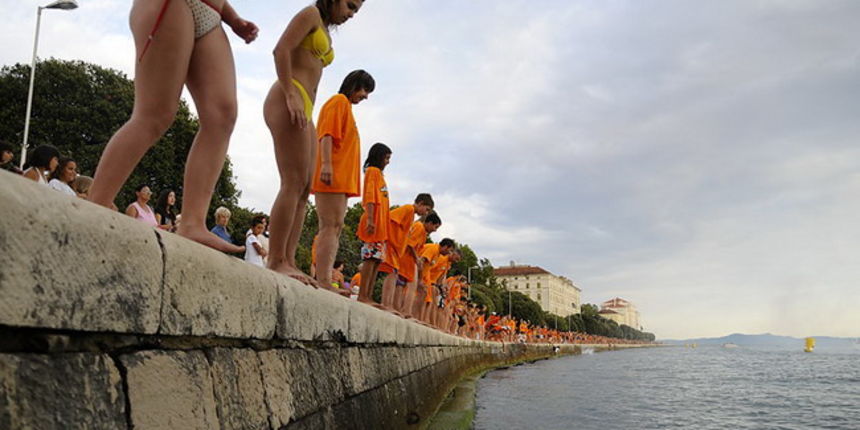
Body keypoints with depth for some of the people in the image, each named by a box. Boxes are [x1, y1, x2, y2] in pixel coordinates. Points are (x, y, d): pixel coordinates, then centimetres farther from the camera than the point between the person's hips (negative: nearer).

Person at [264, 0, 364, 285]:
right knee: (293, 183, -16)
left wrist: (305, 110, 12)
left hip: (303, 109, 9)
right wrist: (291, 95, -19)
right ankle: (276, 261, -16)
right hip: (288, 102, -9)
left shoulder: (325, 31, 28)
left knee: (303, 189, 3)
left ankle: (287, 261, 3)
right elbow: (281, 50, -10)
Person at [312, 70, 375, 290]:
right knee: (331, 226, -15)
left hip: (340, 179, 10)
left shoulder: (346, 106, 28)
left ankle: (324, 281, 5)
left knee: (334, 228, 6)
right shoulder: (339, 101, 0)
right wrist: (326, 163, -25)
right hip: (333, 176, -10)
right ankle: (323, 281, -20)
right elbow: (327, 133, -13)